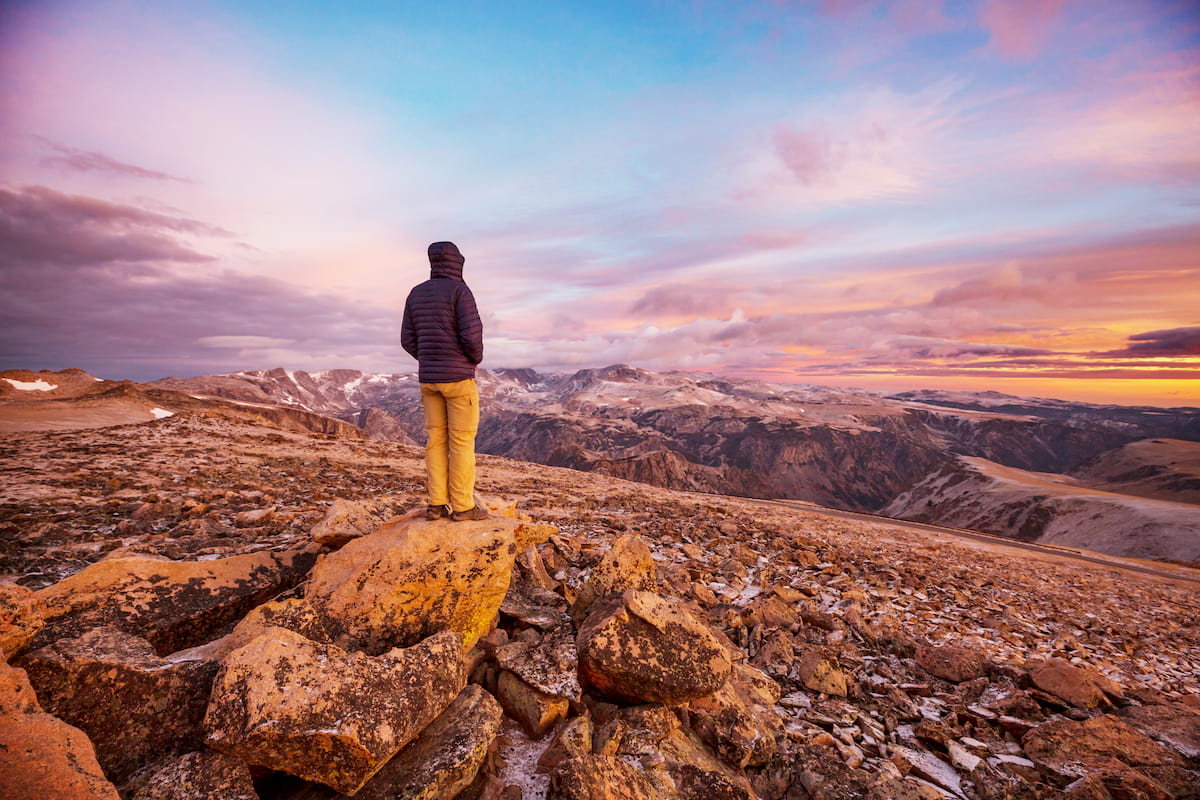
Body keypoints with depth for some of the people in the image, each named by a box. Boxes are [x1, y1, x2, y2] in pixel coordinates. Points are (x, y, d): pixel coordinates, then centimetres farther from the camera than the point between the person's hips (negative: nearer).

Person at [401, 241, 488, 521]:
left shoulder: (417, 293, 12)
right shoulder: (460, 290, -9)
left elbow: (409, 339, 10)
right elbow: (471, 334, -19)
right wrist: (476, 359, 2)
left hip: (429, 377, 7)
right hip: (458, 377, -6)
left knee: (437, 439, 10)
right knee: (462, 440, -2)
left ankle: (437, 504, 11)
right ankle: (463, 506, 2)